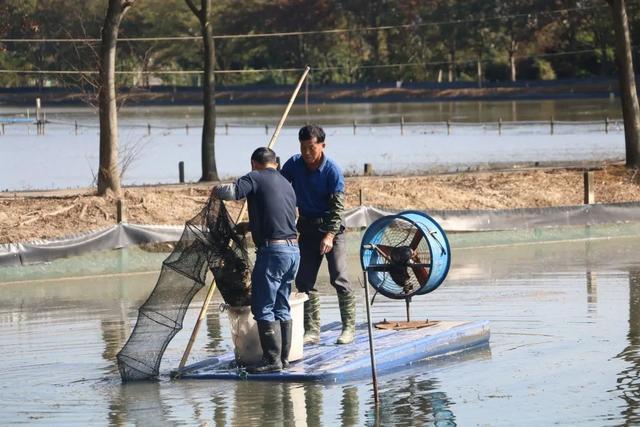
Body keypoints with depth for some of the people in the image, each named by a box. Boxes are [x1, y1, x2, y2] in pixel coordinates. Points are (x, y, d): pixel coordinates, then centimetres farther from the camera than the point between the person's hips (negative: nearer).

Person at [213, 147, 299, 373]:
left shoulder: (257, 178, -4)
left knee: (263, 308, -4)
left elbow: (232, 192, -19)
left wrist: (217, 189, 2)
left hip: (272, 250, -8)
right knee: (282, 307, 15)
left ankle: (272, 359, -6)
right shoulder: (286, 184, 20)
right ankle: (284, 356, 18)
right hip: (293, 250, 8)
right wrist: (247, 226, 36)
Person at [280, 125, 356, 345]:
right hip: (307, 227, 5)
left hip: (331, 227, -5)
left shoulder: (332, 170, -16)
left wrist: (330, 235, -28)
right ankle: (312, 330, 7)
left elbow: (337, 206, -18)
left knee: (339, 279, -9)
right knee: (304, 281, 2)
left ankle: (349, 327, -1)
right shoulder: (294, 164, -2)